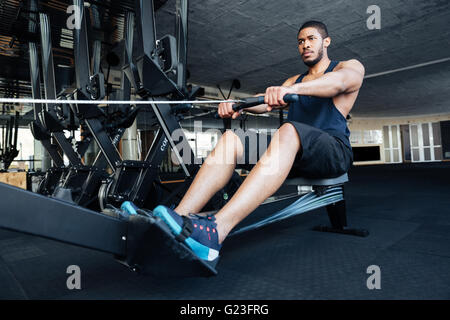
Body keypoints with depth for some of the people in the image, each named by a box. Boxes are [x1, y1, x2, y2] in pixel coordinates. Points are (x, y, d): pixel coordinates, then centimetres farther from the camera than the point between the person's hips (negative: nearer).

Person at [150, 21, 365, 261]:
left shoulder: (351, 67, 12)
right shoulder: (295, 80, 29)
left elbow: (339, 81, -15)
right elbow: (266, 101, 9)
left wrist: (292, 89, -35)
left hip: (334, 151, -5)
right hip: (294, 152, 5)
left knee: (288, 131, -38)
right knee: (231, 138, -18)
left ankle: (215, 231, -53)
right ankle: (180, 216, -33)